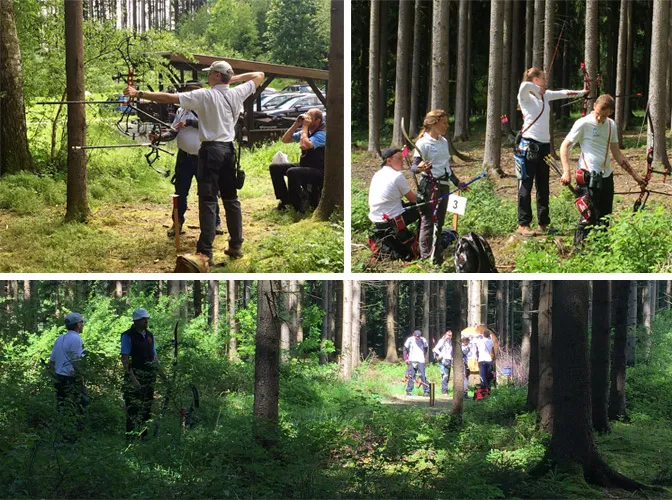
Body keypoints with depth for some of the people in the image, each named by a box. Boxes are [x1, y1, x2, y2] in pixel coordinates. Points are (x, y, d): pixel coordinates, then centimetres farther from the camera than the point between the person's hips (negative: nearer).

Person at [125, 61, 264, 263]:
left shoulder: (205, 96, -12)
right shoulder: (237, 94, 3)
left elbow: (169, 98, -15)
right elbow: (259, 75, 20)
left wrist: (139, 94, -13)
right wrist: (235, 78, 13)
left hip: (211, 150, -6)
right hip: (229, 149, 6)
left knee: (208, 200, -7)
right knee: (231, 198, 15)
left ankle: (206, 252, -11)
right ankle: (236, 245, 20)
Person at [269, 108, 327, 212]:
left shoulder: (322, 134, -16)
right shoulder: (307, 132, 9)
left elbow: (305, 145, -32)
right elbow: (285, 140, 11)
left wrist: (305, 127, -20)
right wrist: (296, 124, 0)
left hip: (318, 171, -9)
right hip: (304, 165, 9)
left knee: (292, 172, -35)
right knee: (274, 167, 2)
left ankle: (297, 207, -24)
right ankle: (285, 199, 5)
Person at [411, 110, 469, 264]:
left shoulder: (444, 141, 14)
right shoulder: (423, 143, -11)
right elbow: (414, 166, -17)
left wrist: (457, 183, 28)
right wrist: (419, 168, -40)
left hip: (443, 186, 8)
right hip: (429, 186, -8)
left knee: (439, 222, 10)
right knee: (428, 221, -8)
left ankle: (437, 257, 16)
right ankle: (426, 257, -6)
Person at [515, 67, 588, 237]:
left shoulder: (546, 95, 13)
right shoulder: (525, 97, -8)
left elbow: (563, 93, 26)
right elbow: (525, 85, -30)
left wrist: (582, 92, 32)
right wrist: (538, 91, -14)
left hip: (544, 145, 7)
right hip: (529, 145, -7)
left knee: (543, 186, 9)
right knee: (526, 186, -4)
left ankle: (543, 224, 14)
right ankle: (523, 225, 0)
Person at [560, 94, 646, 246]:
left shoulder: (611, 125, 11)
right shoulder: (584, 123, -7)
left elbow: (617, 154, 19)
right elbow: (565, 146, -5)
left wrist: (634, 175, 19)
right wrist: (566, 172, -17)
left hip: (606, 176, 6)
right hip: (589, 176, -6)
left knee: (604, 217, 8)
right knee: (589, 216, -10)